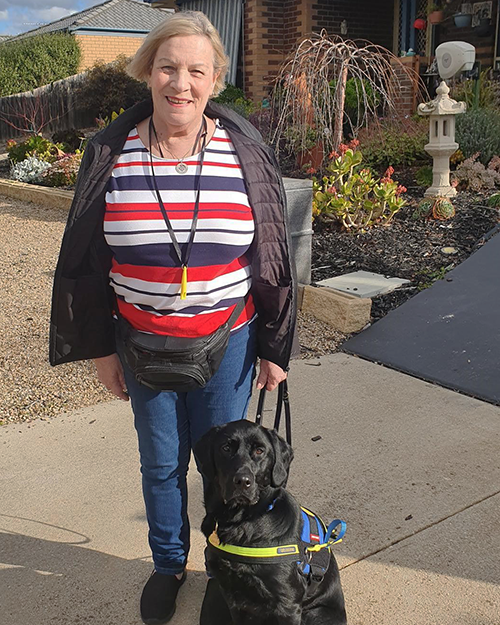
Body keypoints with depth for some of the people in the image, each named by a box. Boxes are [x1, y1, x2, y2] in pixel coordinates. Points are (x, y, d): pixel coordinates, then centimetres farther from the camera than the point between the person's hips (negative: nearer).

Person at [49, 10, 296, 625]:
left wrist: (274, 347, 0)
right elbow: (85, 259, 1)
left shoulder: (246, 152, -7)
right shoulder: (110, 153, -5)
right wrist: (100, 347, 2)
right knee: (160, 463, 17)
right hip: (142, 341, 1)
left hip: (228, 340, -1)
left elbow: (274, 256, -1)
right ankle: (168, 564, 42)